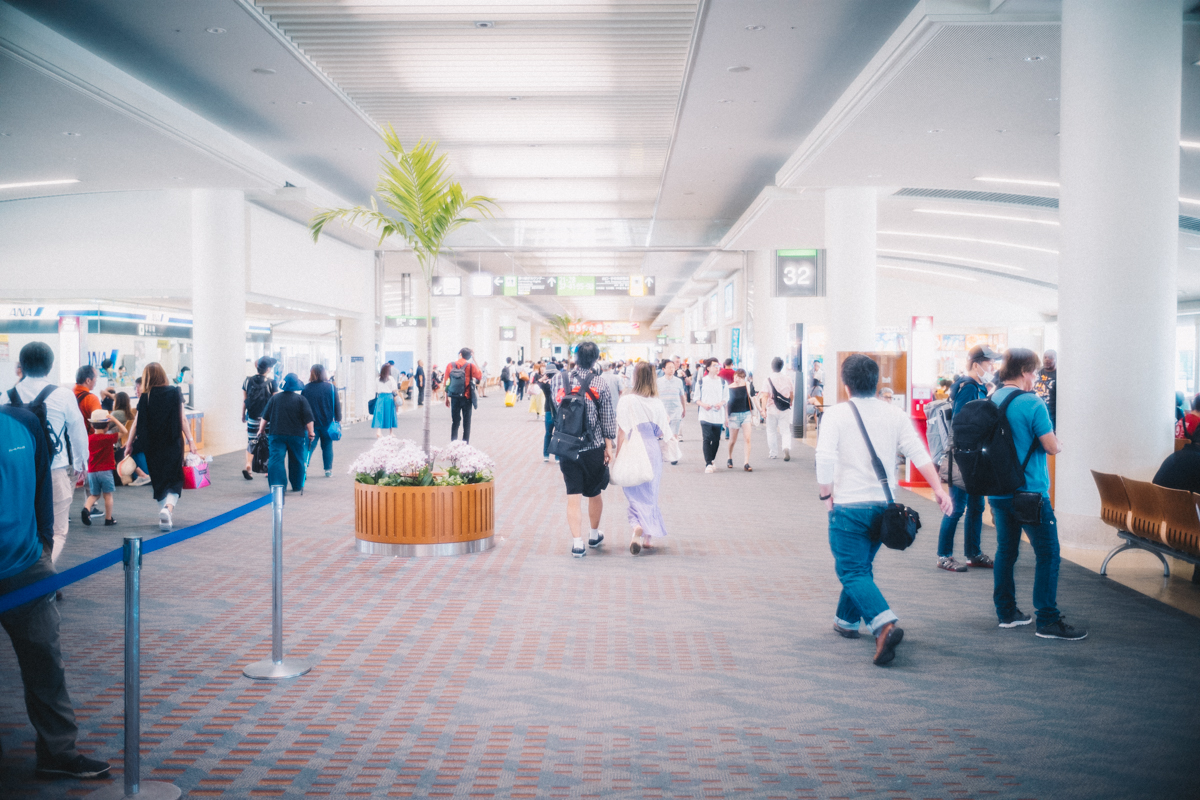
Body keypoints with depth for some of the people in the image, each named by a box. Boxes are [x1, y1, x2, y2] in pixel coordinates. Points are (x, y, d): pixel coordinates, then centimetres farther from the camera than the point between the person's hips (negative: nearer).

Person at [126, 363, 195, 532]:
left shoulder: (145, 397, -3)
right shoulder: (175, 393, -3)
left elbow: (136, 423, -3)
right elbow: (182, 419, -5)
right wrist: (190, 440, 0)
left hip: (153, 446, 1)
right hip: (173, 445, -1)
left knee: (159, 480, 14)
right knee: (174, 480, 3)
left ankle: (165, 516, 17)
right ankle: (168, 508, -23)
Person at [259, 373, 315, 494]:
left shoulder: (275, 398, 4)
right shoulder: (300, 399, -3)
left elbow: (266, 417, 10)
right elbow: (308, 418, -6)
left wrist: (261, 430, 22)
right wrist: (311, 433, 4)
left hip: (276, 434, 1)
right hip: (296, 435, -1)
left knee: (276, 459, -1)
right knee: (297, 461, 12)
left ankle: (277, 485, -13)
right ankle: (297, 486, 21)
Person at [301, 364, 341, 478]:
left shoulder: (306, 388, -5)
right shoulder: (331, 387, -5)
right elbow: (337, 405, -1)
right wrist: (338, 419, 9)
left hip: (311, 422, 0)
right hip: (327, 422, 0)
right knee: (327, 446, 9)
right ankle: (328, 470, 11)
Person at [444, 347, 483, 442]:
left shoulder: (450, 365, 0)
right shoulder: (471, 366, -6)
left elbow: (447, 383, 2)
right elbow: (479, 377, 8)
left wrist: (446, 398, 11)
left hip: (454, 398, 2)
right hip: (467, 398, -2)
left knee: (455, 421, 9)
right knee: (466, 421, 6)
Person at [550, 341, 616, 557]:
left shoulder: (559, 380, -2)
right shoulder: (601, 385, -8)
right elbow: (608, 420, -5)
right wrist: (608, 447, 2)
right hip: (594, 448, -1)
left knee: (572, 496, 3)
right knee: (594, 493, 17)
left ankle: (577, 543, -5)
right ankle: (594, 535, 33)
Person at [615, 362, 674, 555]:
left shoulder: (626, 400, -9)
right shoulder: (657, 403, -5)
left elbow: (621, 431, -8)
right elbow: (662, 433, -2)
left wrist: (618, 454, 0)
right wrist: (667, 421, 19)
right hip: (652, 451, 1)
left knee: (636, 495, 6)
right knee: (650, 494, 15)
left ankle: (637, 527, -19)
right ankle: (647, 537, 20)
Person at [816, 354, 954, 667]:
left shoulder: (836, 414, -8)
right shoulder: (895, 414, 4)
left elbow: (825, 459, -16)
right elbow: (918, 452, -3)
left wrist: (826, 494, -4)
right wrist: (938, 488, -6)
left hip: (849, 504, -5)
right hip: (884, 505, 5)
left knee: (852, 571, -4)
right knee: (861, 565, 22)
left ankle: (885, 624, -24)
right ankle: (846, 620, 35)